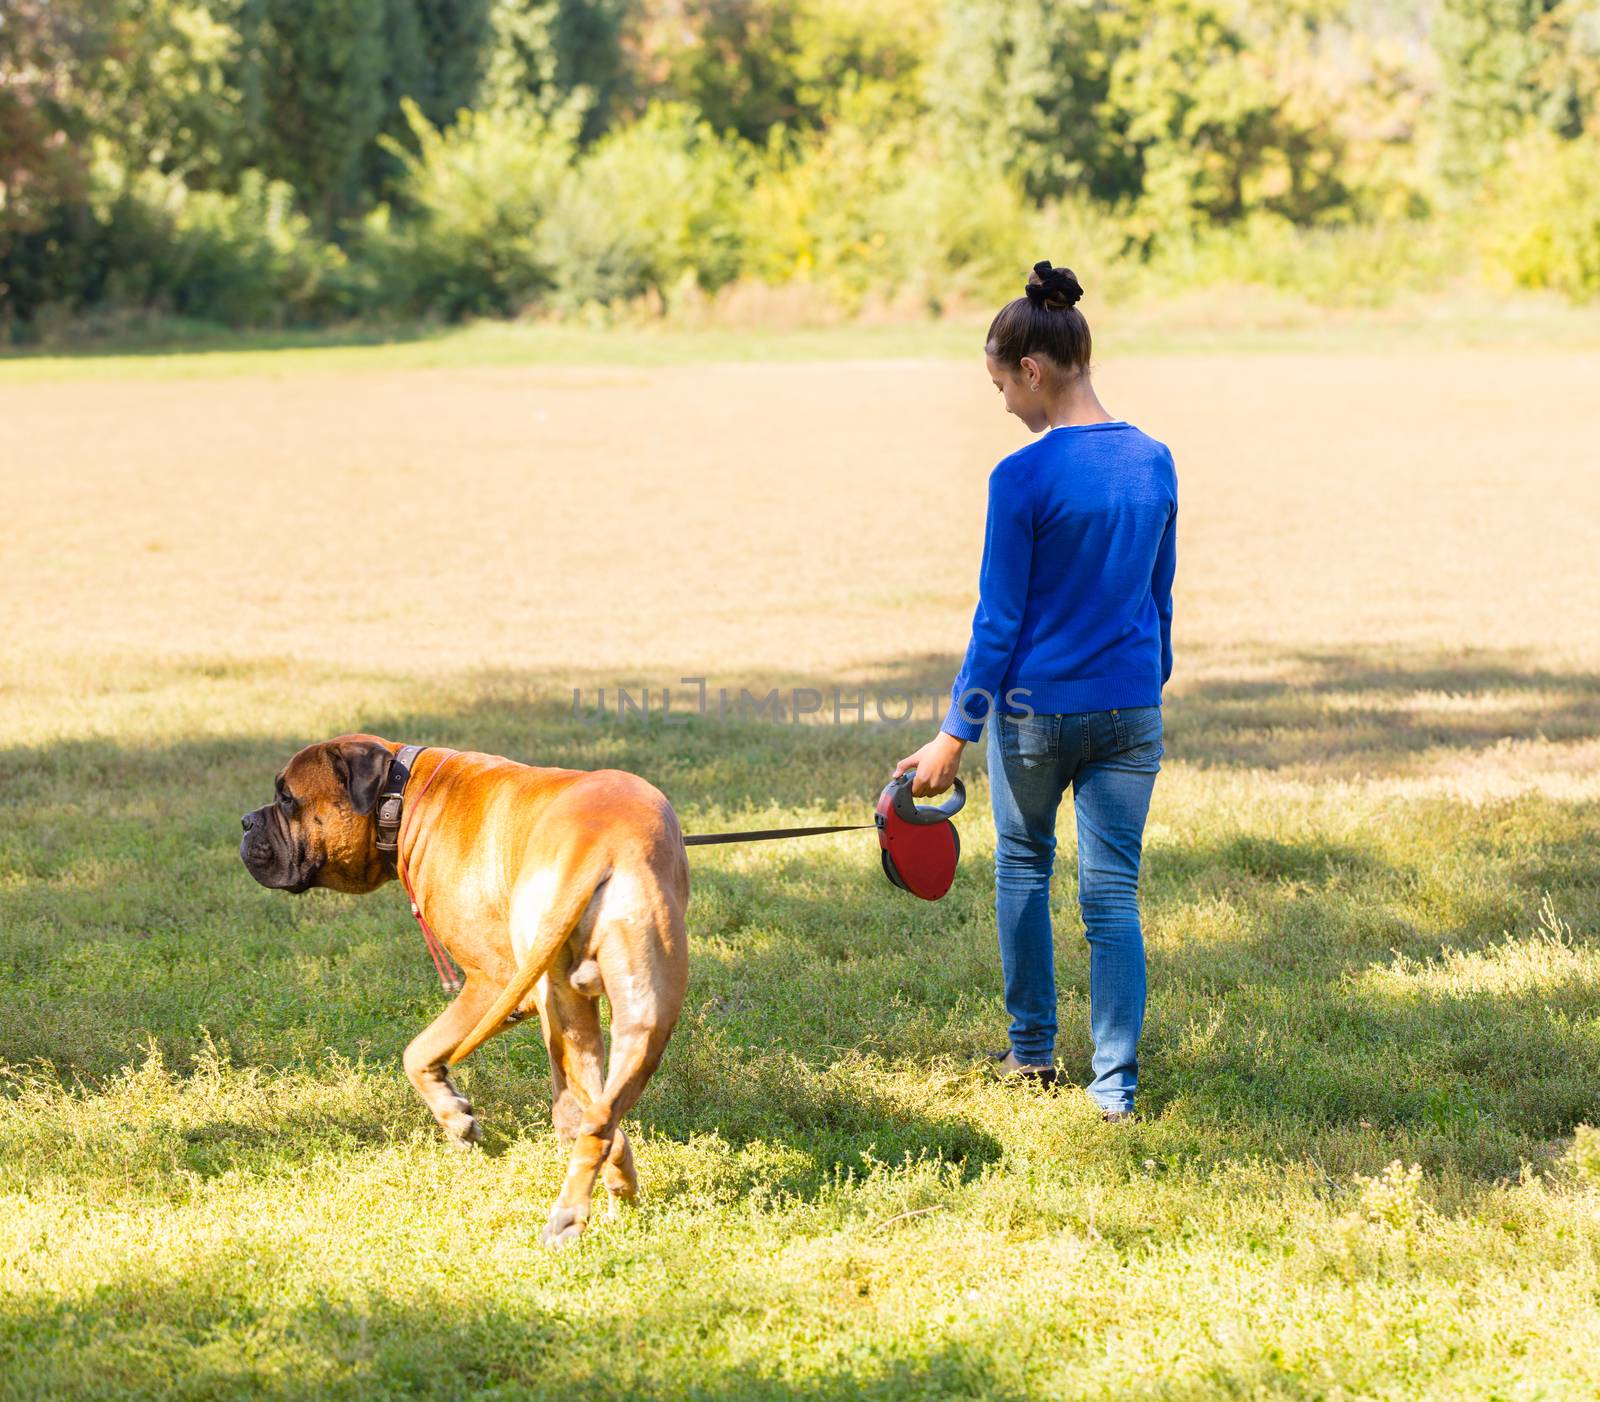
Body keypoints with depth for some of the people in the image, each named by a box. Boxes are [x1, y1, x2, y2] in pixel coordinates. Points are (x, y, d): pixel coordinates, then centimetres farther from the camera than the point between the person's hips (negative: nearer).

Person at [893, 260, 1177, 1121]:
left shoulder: (1022, 479, -16)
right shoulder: (1154, 463, 0)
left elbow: (999, 622, -13)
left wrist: (955, 736, -7)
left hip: (1037, 707, -4)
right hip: (1130, 711, 4)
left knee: (1023, 867, 18)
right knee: (1113, 891, 6)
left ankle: (1032, 1049, 27)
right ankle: (1116, 1082, 1)